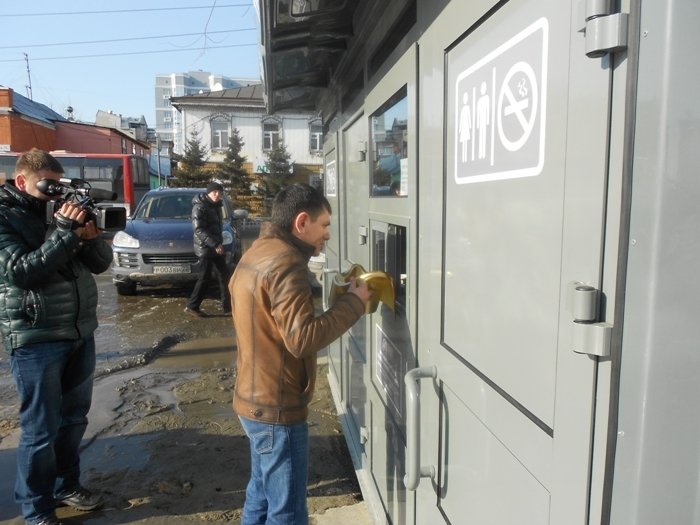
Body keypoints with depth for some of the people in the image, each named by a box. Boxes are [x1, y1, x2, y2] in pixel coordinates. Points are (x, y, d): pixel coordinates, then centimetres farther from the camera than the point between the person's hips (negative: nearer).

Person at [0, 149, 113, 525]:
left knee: (74, 417, 17)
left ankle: (66, 485, 36)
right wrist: (64, 233, -23)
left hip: (81, 332, 6)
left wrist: (90, 234, -14)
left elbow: (101, 263, 6)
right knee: (40, 429, 4)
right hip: (36, 339, -6)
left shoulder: (62, 211, 9)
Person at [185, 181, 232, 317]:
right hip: (205, 248, -9)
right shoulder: (200, 207, -15)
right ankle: (192, 306, 8)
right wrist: (215, 244, -28)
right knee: (205, 278, -3)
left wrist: (219, 243, 16)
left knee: (224, 275, 10)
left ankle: (227, 305, 17)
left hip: (216, 247, 9)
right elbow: (199, 229, -23)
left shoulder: (215, 206, 12)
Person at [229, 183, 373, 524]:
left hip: (255, 400, 10)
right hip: (276, 407, -10)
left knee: (262, 495, 23)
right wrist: (353, 302, -18)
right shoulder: (285, 262, -22)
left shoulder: (258, 253, 10)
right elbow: (302, 337, -28)